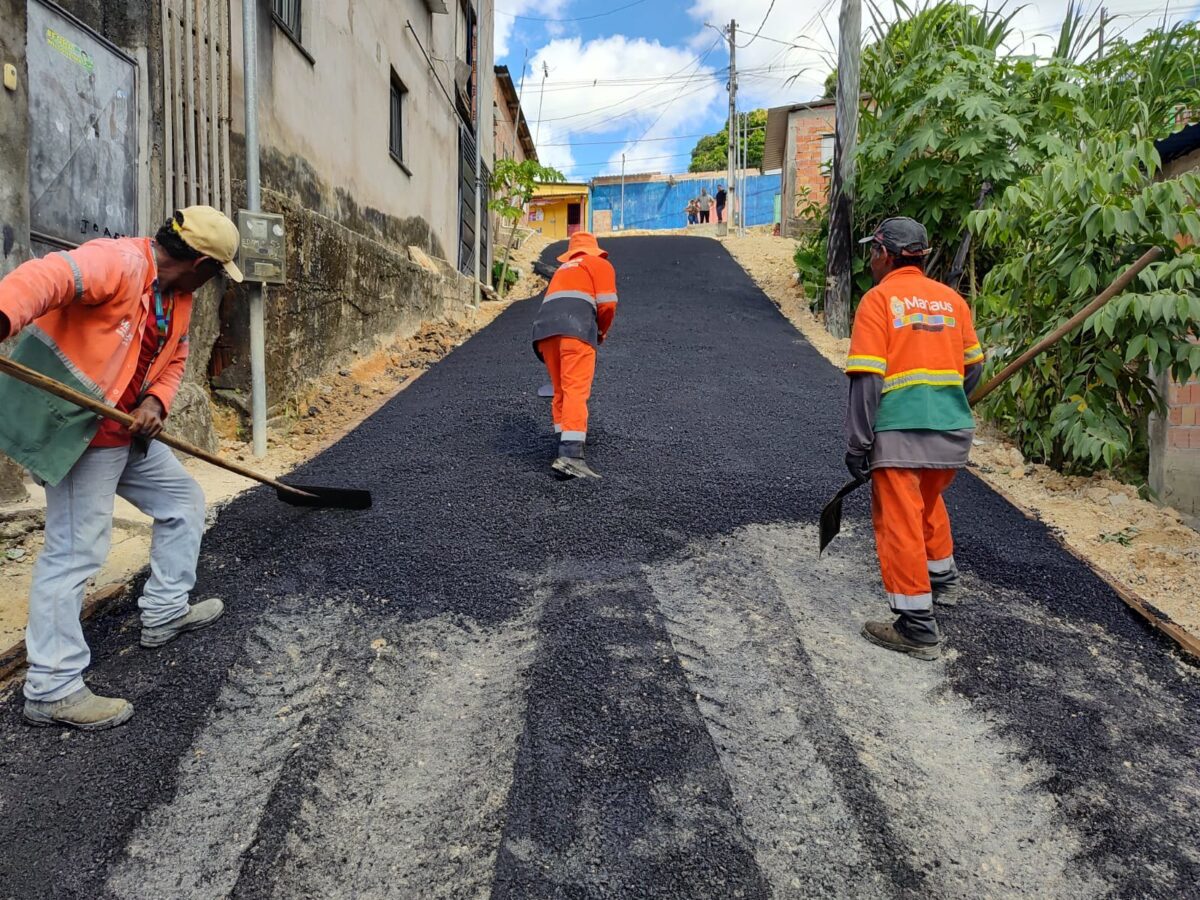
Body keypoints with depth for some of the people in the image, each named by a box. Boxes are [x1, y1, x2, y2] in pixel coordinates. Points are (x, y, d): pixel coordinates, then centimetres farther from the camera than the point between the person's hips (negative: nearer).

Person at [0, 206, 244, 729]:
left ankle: (164, 612, 30)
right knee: (74, 552, -7)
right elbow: (43, 279, -36)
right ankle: (51, 689, 3)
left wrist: (156, 402, -4)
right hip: (78, 431, -10)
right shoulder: (117, 263, -19)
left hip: (130, 432, 10)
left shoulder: (177, 294, 10)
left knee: (183, 501, 17)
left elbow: (173, 359, 15)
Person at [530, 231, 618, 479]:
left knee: (561, 390, 17)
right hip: (576, 326, -6)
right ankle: (570, 455, -25)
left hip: (545, 327, 6)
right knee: (576, 390, -14)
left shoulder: (563, 269, 37)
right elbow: (607, 303, 5)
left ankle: (564, 439, 20)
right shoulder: (600, 264, 20)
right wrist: (602, 331, 22)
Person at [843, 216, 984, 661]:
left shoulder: (878, 299, -6)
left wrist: (858, 445, -10)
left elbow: (866, 378, -13)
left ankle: (918, 627, 5)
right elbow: (973, 368, 16)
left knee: (899, 522, 1)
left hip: (900, 433, -6)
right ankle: (942, 578, 46)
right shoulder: (952, 299, 10)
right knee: (929, 502, 28)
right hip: (953, 430, 7)